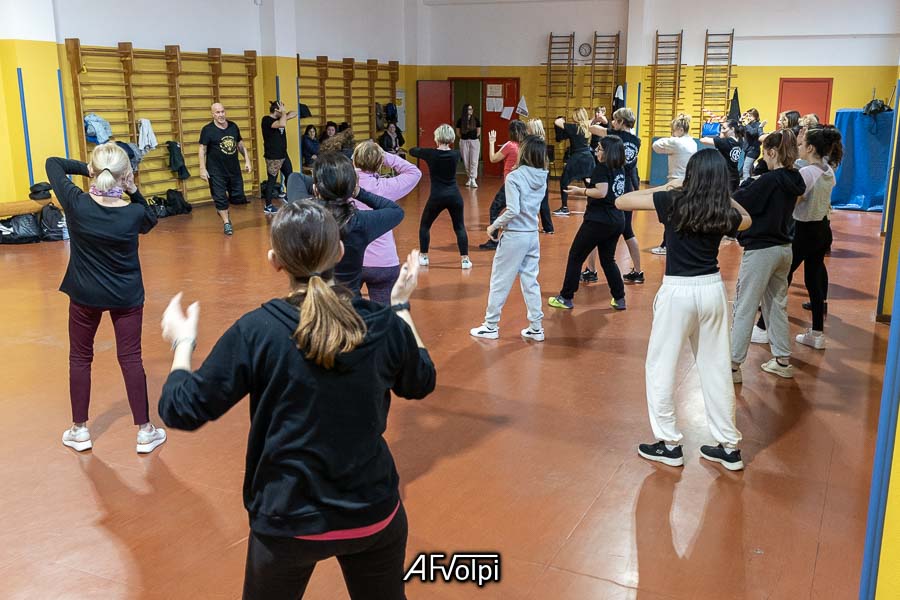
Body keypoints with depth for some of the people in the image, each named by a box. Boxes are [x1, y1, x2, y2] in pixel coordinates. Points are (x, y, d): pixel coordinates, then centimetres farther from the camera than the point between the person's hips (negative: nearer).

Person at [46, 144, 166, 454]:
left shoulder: (76, 203, -19)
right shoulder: (134, 213, -19)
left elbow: (53, 164, -2)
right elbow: (150, 221, 7)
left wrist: (86, 169, -4)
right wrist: (134, 191, -6)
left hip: (84, 294, 0)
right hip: (127, 296, 0)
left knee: (80, 359, 16)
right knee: (131, 359, 8)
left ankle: (80, 431, 26)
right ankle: (145, 431, 14)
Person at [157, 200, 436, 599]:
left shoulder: (256, 331, -18)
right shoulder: (384, 324, -11)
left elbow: (181, 410, -11)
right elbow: (421, 383, 9)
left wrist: (182, 343, 7)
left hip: (289, 520, -2)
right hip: (374, 512, 2)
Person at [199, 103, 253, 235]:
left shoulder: (233, 126, 5)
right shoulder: (207, 130, -9)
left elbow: (240, 144, 15)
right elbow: (202, 149, -9)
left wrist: (247, 160, 8)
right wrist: (203, 169, -14)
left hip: (234, 169, 4)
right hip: (216, 171, -4)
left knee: (238, 197, 7)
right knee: (220, 198, 1)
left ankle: (223, 209, 35)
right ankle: (226, 223, 15)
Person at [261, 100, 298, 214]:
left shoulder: (279, 118, 10)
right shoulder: (267, 120, -15)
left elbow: (294, 114, 17)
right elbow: (282, 124, -32)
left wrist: (284, 114, -1)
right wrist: (284, 112, -16)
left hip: (283, 154, 9)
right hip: (273, 156, -9)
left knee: (290, 176, 16)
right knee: (272, 180, -5)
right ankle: (268, 207, 1)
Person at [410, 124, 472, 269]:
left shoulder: (430, 153, -7)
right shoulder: (455, 154, 0)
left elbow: (412, 151, 12)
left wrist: (422, 150, 30)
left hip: (437, 197, -2)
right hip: (454, 196, 2)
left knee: (424, 225, 18)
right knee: (459, 227, 9)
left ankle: (423, 256, 21)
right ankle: (464, 259, 0)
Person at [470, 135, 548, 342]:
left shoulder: (514, 177, -16)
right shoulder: (542, 178, 3)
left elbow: (513, 210, -22)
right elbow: (533, 205, 6)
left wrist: (494, 225, -10)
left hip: (514, 236, -6)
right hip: (533, 235, 6)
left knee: (499, 281, 6)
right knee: (531, 282, 14)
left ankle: (491, 326, 15)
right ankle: (536, 327, 17)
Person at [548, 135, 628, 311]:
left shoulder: (602, 168, -13)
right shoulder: (620, 169, 10)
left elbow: (601, 192, -23)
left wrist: (581, 191, -11)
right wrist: (587, 191, 13)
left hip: (599, 221, -8)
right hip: (617, 221, 8)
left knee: (575, 257, 5)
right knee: (608, 260, 19)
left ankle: (566, 298, 11)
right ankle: (619, 299, 16)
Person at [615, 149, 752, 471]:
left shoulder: (674, 201, -10)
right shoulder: (726, 212, 1)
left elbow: (621, 202, -5)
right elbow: (747, 219, 27)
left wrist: (664, 187, 3)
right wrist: (723, 196, 17)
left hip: (678, 291, -4)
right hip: (712, 288, 4)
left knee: (661, 366, 9)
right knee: (716, 367, 13)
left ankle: (669, 444, 14)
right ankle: (729, 446, 20)